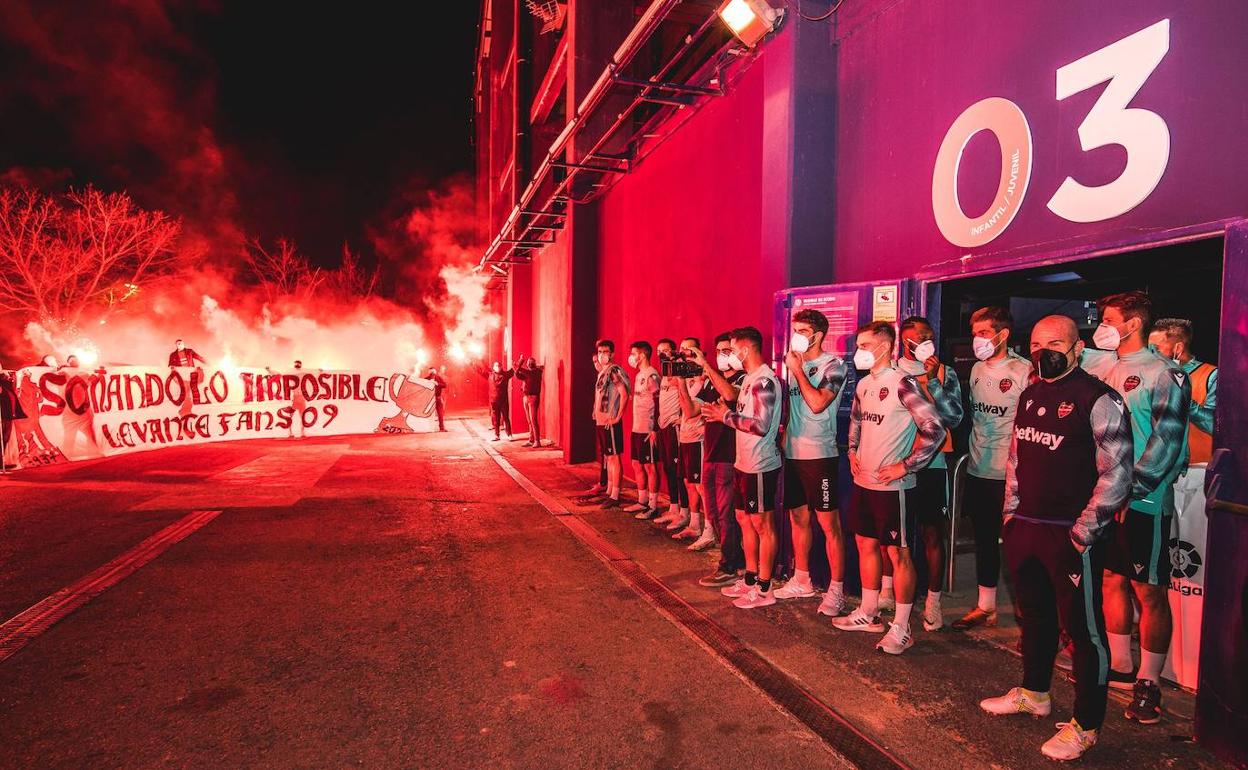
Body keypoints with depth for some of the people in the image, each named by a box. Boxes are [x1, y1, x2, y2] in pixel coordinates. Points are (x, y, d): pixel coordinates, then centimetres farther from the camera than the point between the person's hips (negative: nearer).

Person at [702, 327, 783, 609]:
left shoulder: (764, 381, -19)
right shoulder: (749, 379, 11)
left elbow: (761, 426, -24)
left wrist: (726, 416, -17)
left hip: (760, 466, -10)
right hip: (744, 463, 10)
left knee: (762, 524, 2)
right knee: (744, 520, 16)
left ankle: (764, 589, 13)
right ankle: (750, 580, 29)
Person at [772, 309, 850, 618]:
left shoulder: (833, 366, -8)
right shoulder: (795, 365, 13)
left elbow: (817, 403, -22)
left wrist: (797, 370, -13)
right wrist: (784, 429, 8)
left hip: (819, 455, -7)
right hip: (793, 453, 7)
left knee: (829, 524, -2)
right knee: (798, 518, 15)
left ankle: (836, 590, 7)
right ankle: (802, 581, 29)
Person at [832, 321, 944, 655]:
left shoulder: (902, 384, -16)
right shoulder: (863, 384, 9)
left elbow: (935, 431, -20)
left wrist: (904, 466, -18)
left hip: (892, 486, -8)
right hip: (862, 482, 8)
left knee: (898, 553, 1)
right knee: (866, 545, 17)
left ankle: (901, 628, 11)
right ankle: (868, 613, 31)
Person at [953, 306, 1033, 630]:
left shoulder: (1023, 370, -13)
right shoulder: (977, 369, 9)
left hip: (1009, 473, -7)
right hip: (978, 469, 7)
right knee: (984, 539, 16)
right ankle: (985, 606, 29)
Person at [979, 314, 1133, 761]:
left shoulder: (1097, 399, -12)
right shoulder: (1030, 395, 11)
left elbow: (1117, 474, -15)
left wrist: (1084, 531, -16)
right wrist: (1011, 512, 15)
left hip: (1072, 535, -7)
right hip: (1026, 528, 8)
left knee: (1083, 627, 4)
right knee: (1035, 614, 21)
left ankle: (1085, 725, 17)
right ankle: (1033, 693, 39)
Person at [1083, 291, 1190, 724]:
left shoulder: (1164, 374, -9)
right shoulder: (1103, 368, 12)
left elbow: (1167, 441, -15)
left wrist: (1132, 490, -19)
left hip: (1143, 502, -7)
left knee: (1150, 592, 2)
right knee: (1112, 580, 15)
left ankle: (1148, 684, 13)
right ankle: (1119, 667, 28)